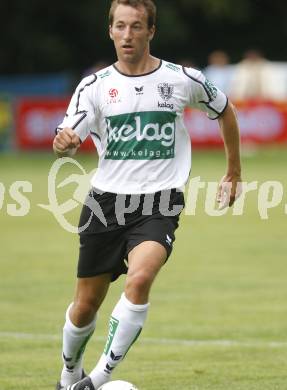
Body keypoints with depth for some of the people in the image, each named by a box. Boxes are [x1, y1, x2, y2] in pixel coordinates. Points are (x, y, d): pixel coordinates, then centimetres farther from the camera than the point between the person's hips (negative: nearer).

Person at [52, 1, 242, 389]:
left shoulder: (183, 80, -1)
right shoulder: (94, 86, 0)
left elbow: (225, 110, 17)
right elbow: (68, 140, -10)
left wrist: (234, 171, 22)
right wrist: (63, 142, -36)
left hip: (159, 204, -2)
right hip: (106, 202, 2)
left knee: (139, 279, -29)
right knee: (85, 305, 7)